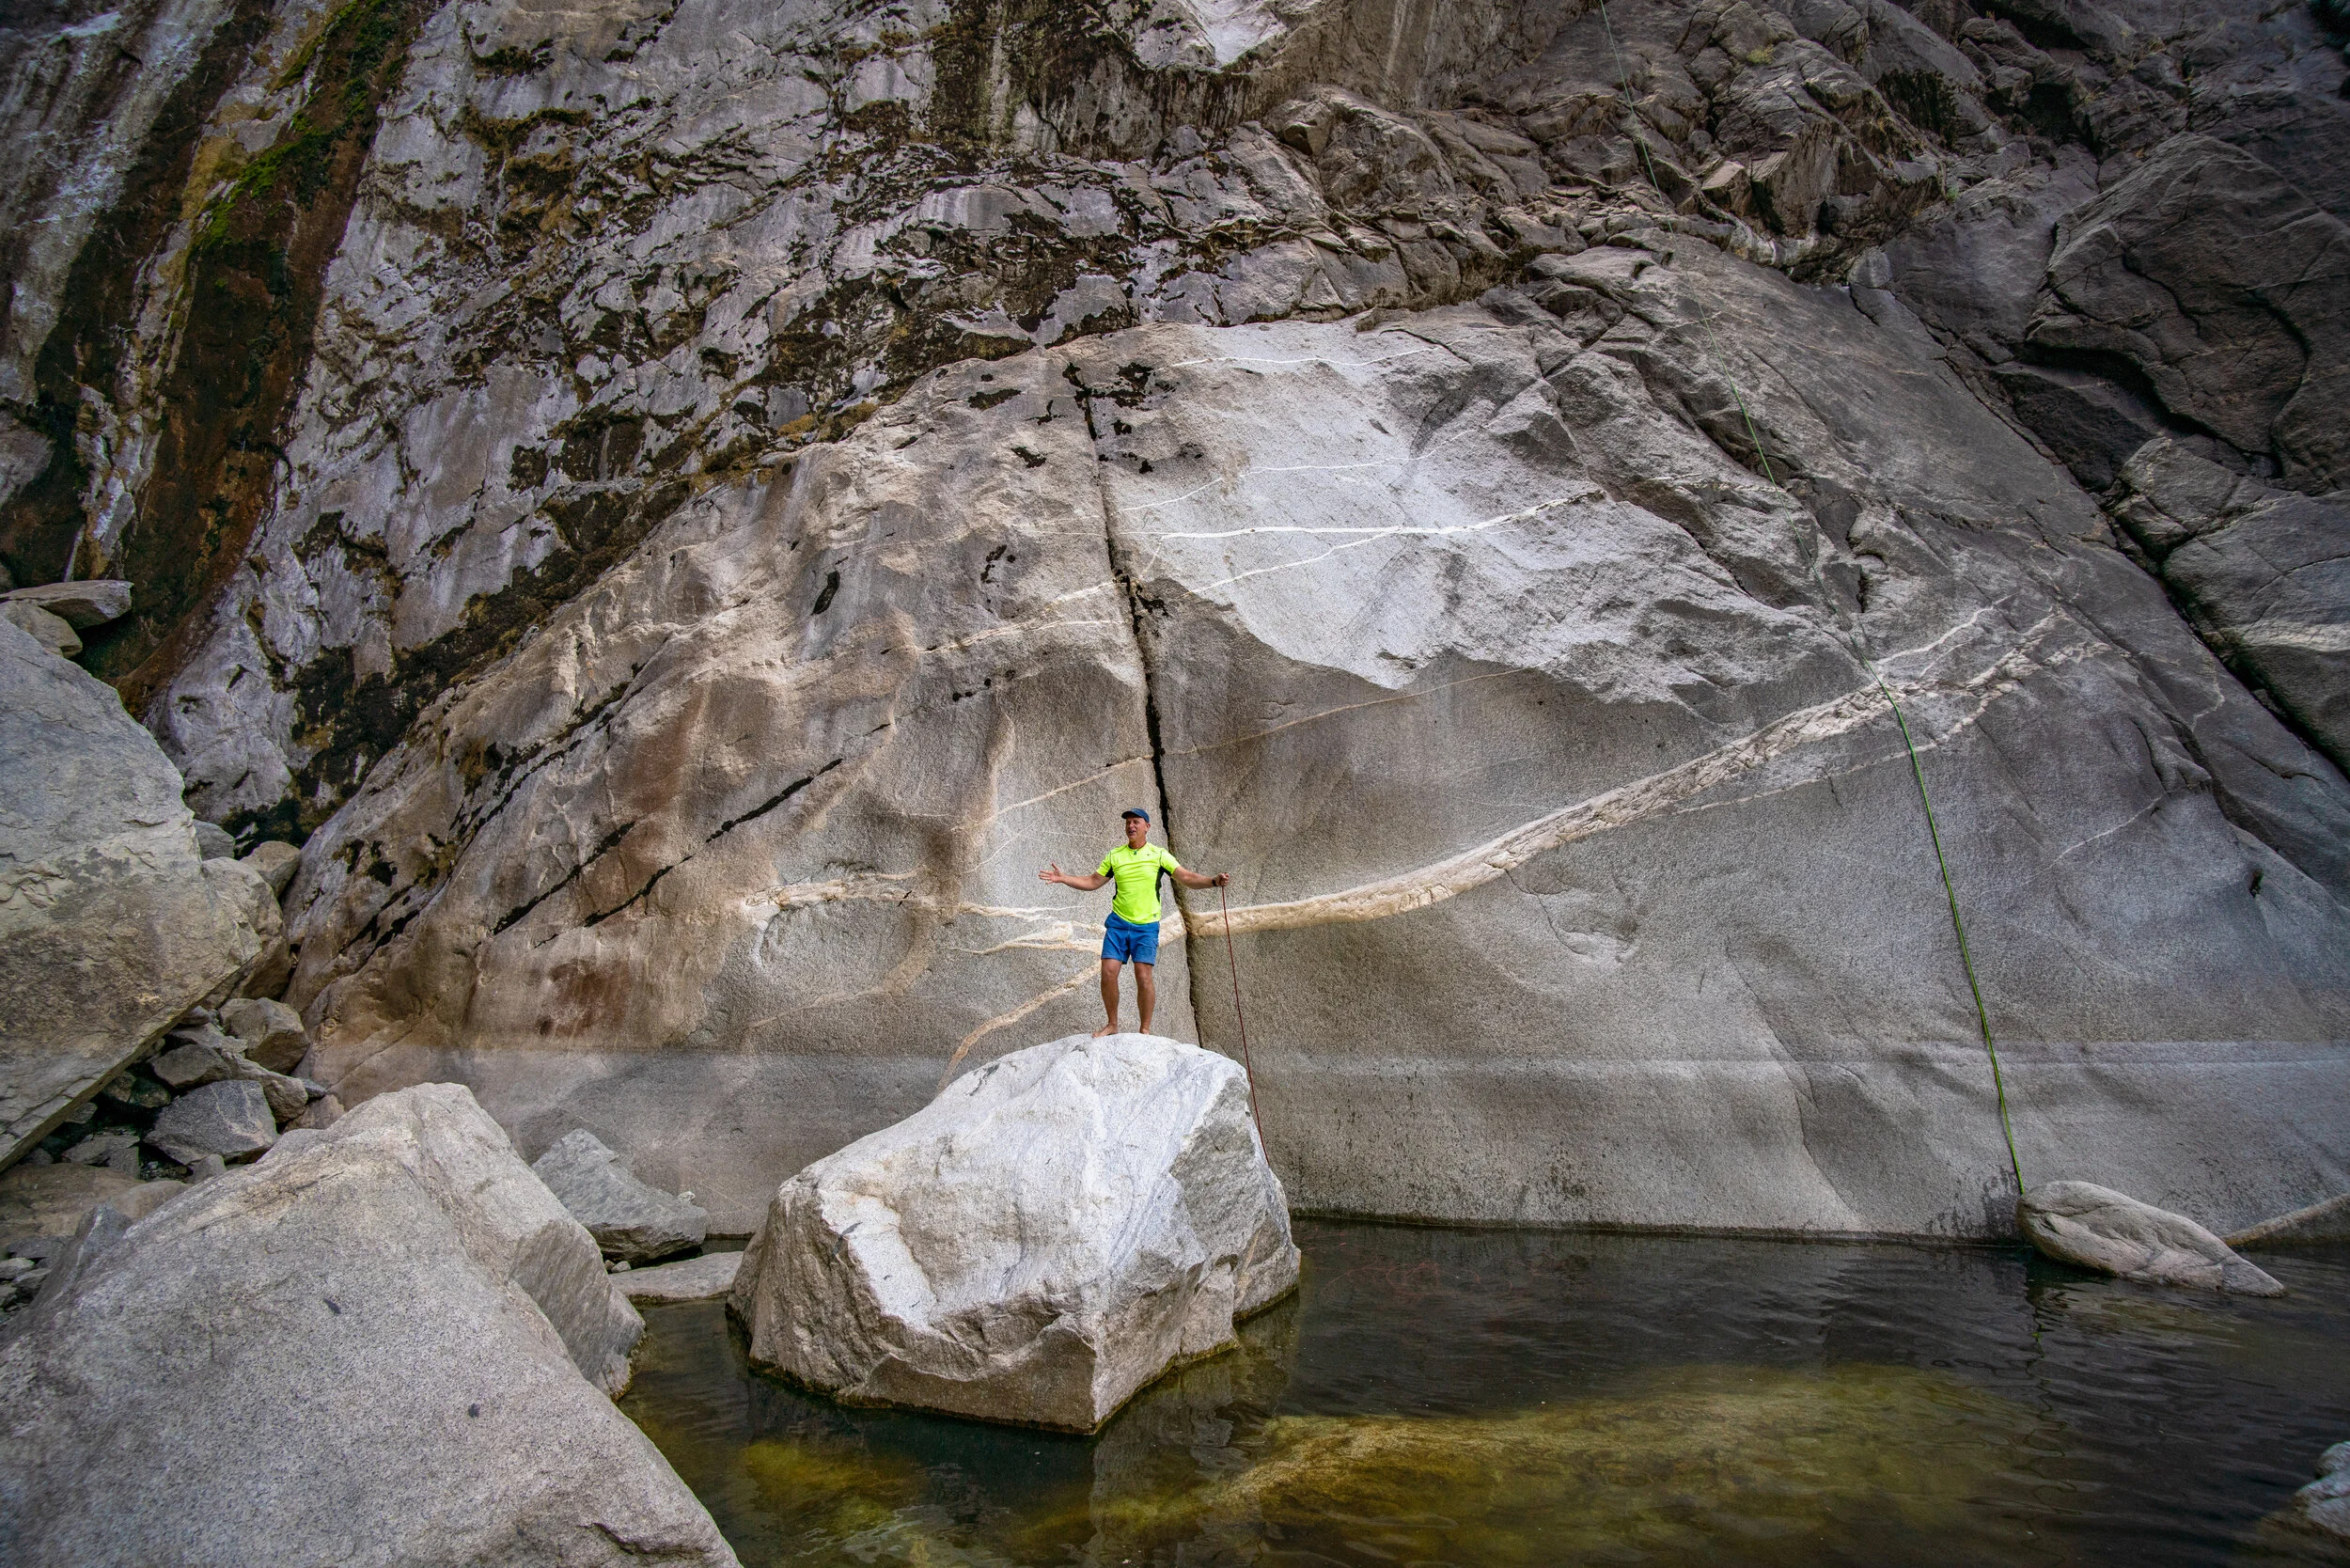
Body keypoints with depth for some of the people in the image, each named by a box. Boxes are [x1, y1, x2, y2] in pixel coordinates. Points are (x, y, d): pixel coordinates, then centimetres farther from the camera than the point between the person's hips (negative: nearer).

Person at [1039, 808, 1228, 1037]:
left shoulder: (1158, 855, 0)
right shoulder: (1115, 855, 8)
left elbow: (1187, 878, -8)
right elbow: (1092, 882, 14)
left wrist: (1213, 881, -25)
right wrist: (1063, 878, 3)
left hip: (1146, 926, -3)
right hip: (1117, 923, 3)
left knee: (1143, 976, -9)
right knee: (1108, 972, -5)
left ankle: (1145, 1029, 5)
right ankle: (1111, 1024, 12)